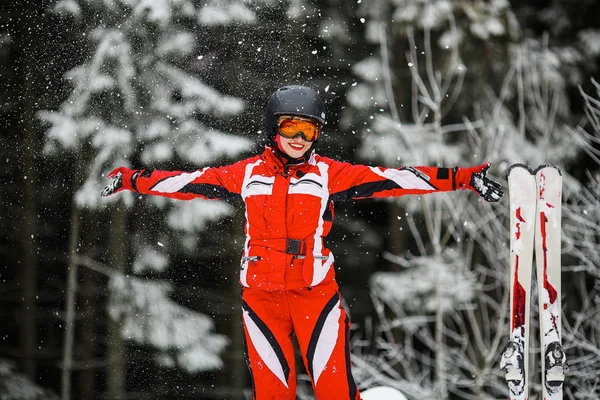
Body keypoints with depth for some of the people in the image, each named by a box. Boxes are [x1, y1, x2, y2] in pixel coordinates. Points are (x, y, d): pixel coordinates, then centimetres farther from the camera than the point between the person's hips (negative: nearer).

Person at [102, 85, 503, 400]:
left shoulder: (328, 174, 4)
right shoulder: (248, 173, 9)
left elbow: (388, 179, -2)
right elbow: (192, 182, 15)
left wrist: (463, 178, -8)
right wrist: (132, 180, 14)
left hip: (316, 290, -1)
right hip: (261, 295, 2)